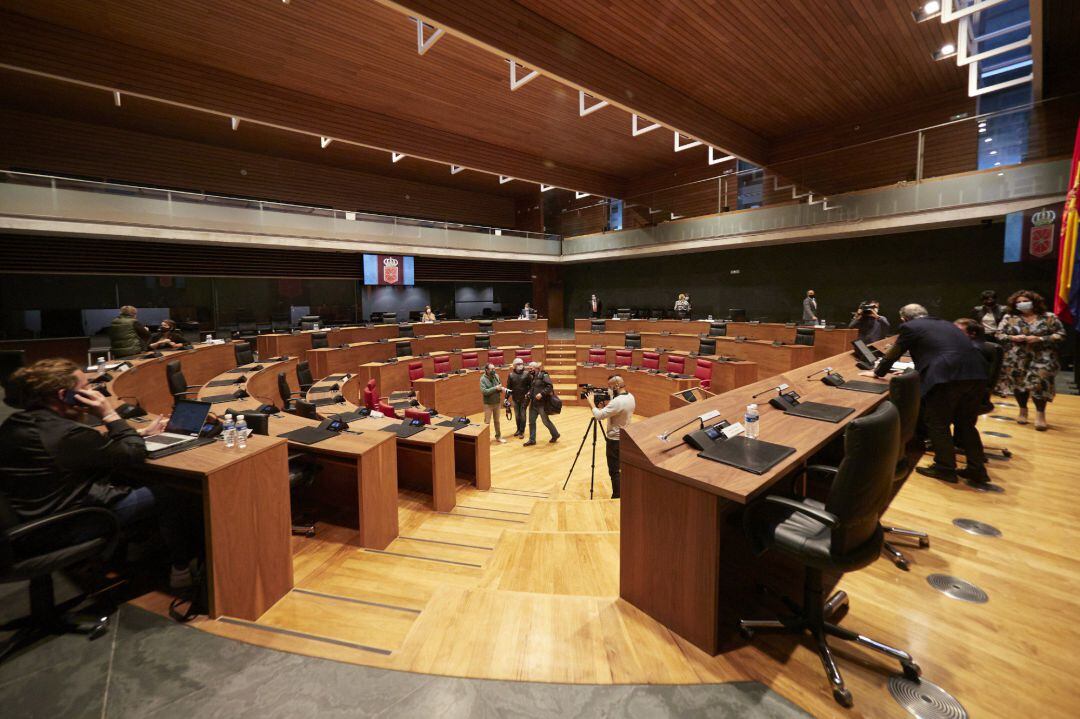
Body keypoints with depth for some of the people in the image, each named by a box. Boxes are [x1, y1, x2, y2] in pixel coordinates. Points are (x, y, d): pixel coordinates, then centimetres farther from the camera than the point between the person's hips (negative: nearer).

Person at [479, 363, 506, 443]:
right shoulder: (483, 379, -15)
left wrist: (502, 388, -14)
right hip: (488, 404, -4)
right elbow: (484, 391, -23)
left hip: (497, 403, 5)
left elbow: (500, 385, 9)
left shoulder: (496, 376, -2)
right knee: (487, 422, 5)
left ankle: (498, 437, 30)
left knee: (497, 421, 17)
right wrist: (495, 388, -26)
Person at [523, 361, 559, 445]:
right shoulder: (532, 377, 13)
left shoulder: (544, 375, -12)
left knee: (546, 421, 3)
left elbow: (550, 386, -20)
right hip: (533, 403, 8)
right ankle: (532, 440, 17)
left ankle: (555, 435, 24)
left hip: (541, 403, -8)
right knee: (531, 421, 8)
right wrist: (529, 392, 7)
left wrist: (542, 393, -27)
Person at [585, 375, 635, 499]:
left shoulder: (617, 402, -27)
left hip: (615, 440, -9)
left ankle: (617, 497, 6)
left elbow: (599, 415, -25)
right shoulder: (631, 397, 3)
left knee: (614, 471, 0)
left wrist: (592, 403, -11)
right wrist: (605, 406, 5)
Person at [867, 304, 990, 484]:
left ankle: (945, 468, 14)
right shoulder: (946, 324, 29)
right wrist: (915, 371, 52)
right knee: (966, 424, 19)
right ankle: (977, 469, 25)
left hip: (948, 377, -7)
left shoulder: (910, 327, 8)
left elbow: (893, 353, 18)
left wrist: (878, 372, 33)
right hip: (975, 374, 7)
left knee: (937, 423, 7)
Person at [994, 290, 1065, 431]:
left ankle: (1040, 414, 3)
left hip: (1041, 358, -1)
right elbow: (998, 335, 4)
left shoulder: (1049, 317, 2)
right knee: (1018, 383, 8)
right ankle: (1023, 410, 27)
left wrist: (1039, 339, -14)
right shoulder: (1009, 318, 4)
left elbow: (1060, 334, 0)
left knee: (1039, 383, -11)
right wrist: (1013, 338, -14)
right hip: (1016, 360, 2)